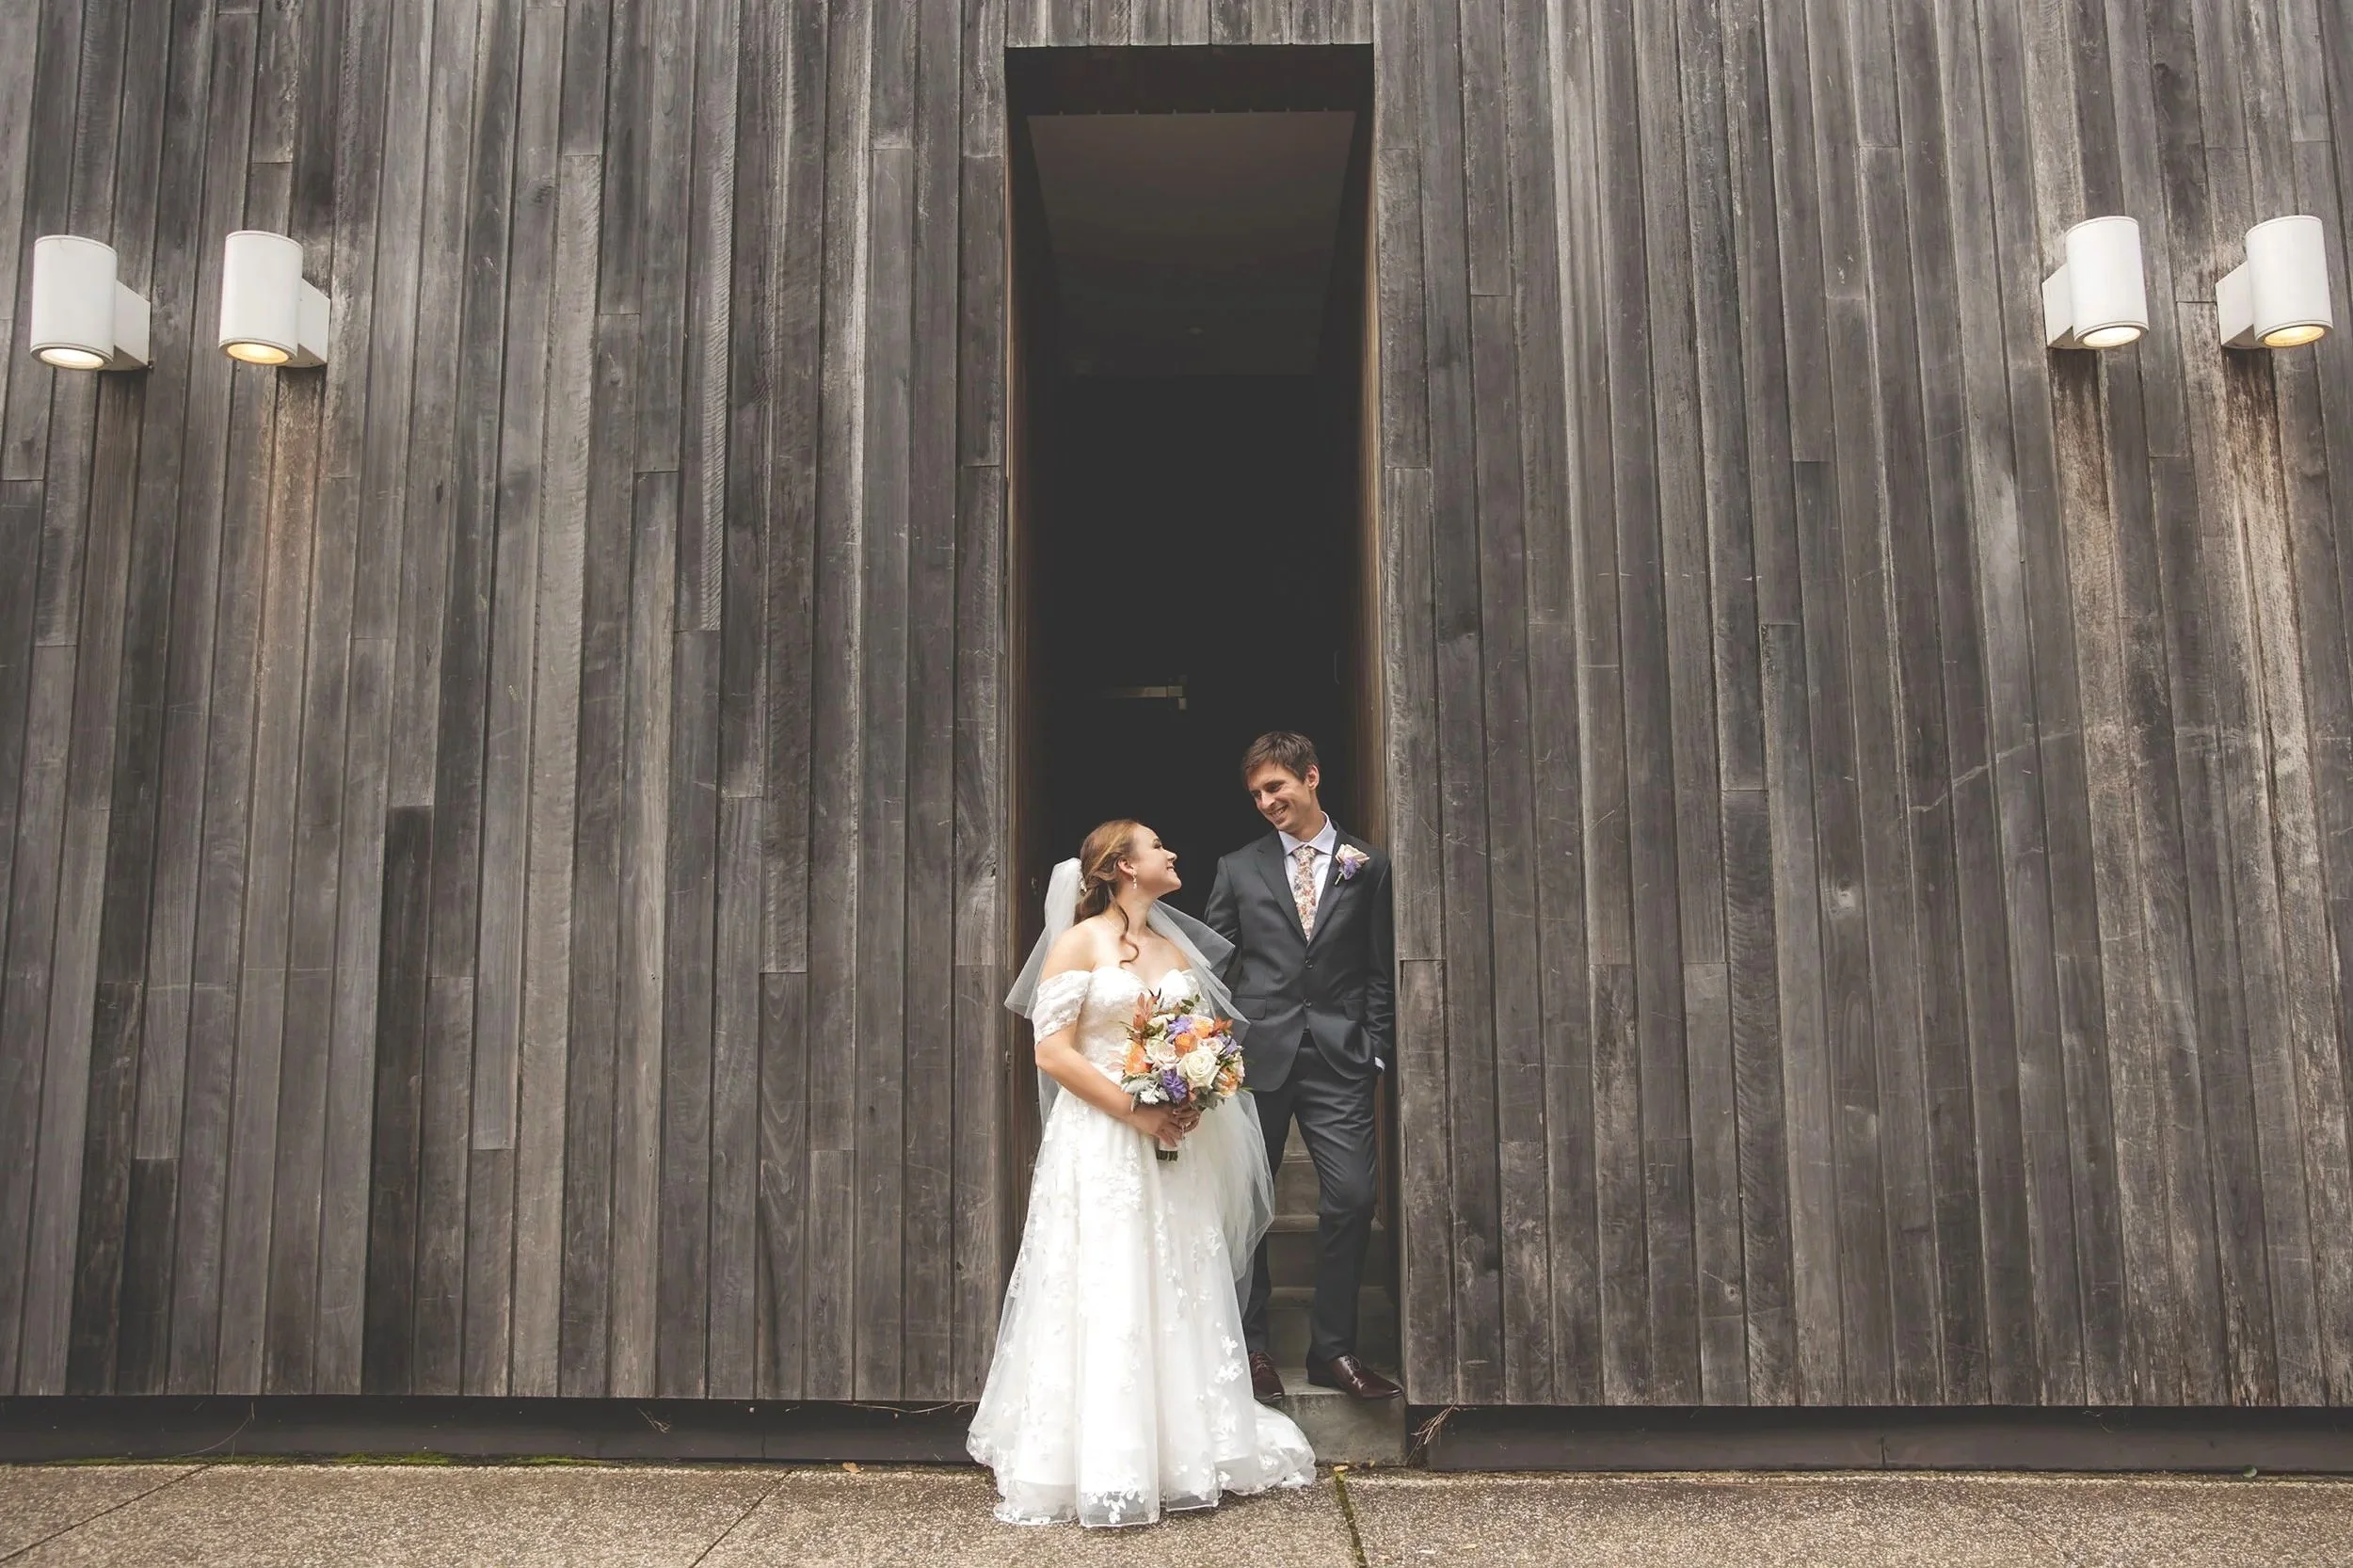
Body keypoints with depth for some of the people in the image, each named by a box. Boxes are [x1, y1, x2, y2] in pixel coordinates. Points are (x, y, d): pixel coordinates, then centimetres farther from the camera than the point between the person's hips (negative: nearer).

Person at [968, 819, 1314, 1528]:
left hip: (1173, 1148, 6)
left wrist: (1194, 1100, -4)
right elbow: (1053, 1051, -10)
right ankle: (1099, 1468, 4)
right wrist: (1136, 1110, -17)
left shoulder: (1177, 948, 14)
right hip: (1100, 1145, -6)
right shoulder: (1078, 943, -4)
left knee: (1177, 1299, 9)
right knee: (1101, 1302, -4)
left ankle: (1184, 1453, 20)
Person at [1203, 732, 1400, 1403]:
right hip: (1257, 1056, 1)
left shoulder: (1367, 866, 8)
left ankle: (1332, 1348, 11)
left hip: (1338, 1059, -1)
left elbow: (1382, 970, 8)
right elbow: (1214, 963, 9)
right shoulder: (1238, 868, 10)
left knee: (1351, 1198, -5)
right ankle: (1250, 1345, 19)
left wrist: (1374, 1050, 0)